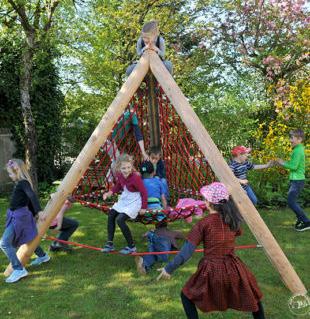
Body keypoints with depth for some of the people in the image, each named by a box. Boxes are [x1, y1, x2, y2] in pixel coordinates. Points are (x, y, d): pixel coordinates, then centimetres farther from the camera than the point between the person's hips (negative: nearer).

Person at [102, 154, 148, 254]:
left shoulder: (135, 177, -28)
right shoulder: (119, 175, -7)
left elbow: (144, 192, -19)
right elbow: (118, 185, 14)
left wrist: (143, 207, -15)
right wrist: (110, 192, -2)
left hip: (134, 202, -8)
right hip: (124, 200, 9)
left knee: (120, 219, -22)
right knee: (111, 215, 7)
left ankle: (131, 246, -6)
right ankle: (110, 243, 18)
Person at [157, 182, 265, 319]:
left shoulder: (204, 223, -13)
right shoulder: (233, 220, -2)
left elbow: (187, 251, -13)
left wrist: (169, 268, -5)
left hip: (211, 271, -3)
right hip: (233, 269, 4)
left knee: (187, 296, 19)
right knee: (253, 295, 27)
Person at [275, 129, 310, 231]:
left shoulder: (298, 150, -17)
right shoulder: (298, 149, 14)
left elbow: (294, 166, -22)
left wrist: (283, 163, -10)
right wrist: (285, 162, 7)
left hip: (297, 181, -10)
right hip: (295, 180, 10)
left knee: (291, 202, -8)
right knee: (292, 201, 16)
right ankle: (300, 219, 28)